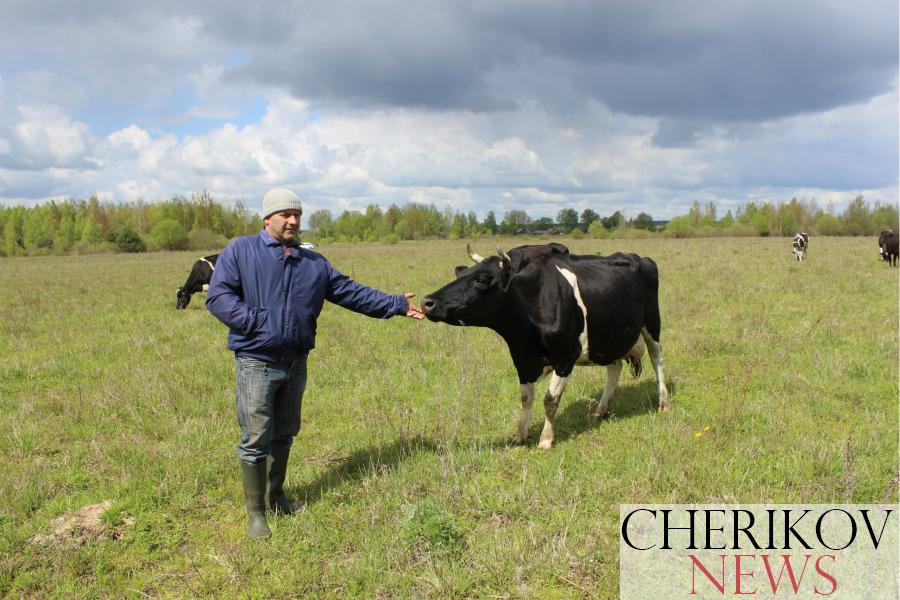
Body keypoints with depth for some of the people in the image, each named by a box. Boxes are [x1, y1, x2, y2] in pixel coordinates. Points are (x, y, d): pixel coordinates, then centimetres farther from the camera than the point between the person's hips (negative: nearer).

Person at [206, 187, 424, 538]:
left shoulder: (314, 263, 11)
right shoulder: (240, 252, -3)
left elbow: (352, 293, 11)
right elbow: (218, 297, -11)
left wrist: (396, 305, 5)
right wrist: (256, 322, -20)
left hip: (296, 363, 5)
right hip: (256, 362, -5)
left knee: (284, 434, 17)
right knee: (255, 439, -1)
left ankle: (276, 496, 35)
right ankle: (255, 512, 13)